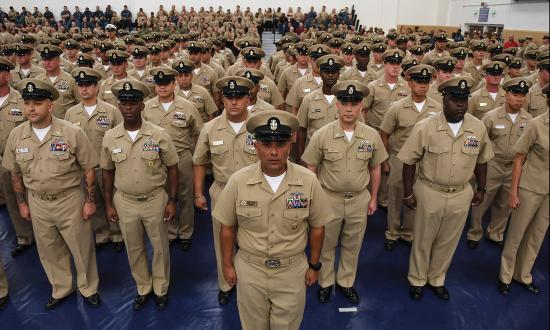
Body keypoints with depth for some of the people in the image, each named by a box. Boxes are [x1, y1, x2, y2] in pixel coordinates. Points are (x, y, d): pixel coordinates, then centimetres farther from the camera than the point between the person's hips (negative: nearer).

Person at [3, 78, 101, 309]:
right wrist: (22, 203, 9)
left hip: (70, 200, -3)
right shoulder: (16, 135, -4)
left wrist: (90, 201, -9)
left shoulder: (72, 133, -15)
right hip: (37, 203, 4)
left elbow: (88, 169, -9)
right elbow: (15, 173, 8)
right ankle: (61, 289, 42)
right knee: (49, 250, 19)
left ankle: (89, 288, 34)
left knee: (81, 248, 11)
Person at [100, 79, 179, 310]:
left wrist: (172, 200, -7)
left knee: (160, 247, 12)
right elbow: (108, 171, 6)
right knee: (134, 249, 17)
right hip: (125, 202, 2)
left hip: (155, 200, -2)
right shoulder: (110, 137, -4)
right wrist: (108, 204, 5)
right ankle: (143, 288, 39)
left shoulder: (159, 135, -11)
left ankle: (161, 288, 35)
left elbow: (172, 168, -5)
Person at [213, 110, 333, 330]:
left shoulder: (308, 182, -14)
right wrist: (227, 264, 4)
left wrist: (314, 265, 4)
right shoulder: (238, 181, -14)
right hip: (249, 270, 1)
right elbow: (227, 227, -2)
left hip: (293, 271, 0)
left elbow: (317, 227, -1)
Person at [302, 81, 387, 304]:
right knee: (326, 245, 16)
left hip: (359, 199, 2)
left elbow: (375, 169, 5)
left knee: (352, 246, 18)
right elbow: (311, 169, -6)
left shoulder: (372, 136, -6)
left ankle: (346, 282, 40)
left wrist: (373, 198, 9)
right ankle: (325, 283, 37)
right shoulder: (321, 135, -13)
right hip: (329, 199, -2)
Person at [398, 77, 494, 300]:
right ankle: (417, 280, 37)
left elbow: (481, 160, 9)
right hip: (430, 193, -3)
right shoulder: (425, 127, -15)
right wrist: (408, 193, -8)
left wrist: (481, 188, 11)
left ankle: (437, 279, 42)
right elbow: (409, 161, -9)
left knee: (448, 242, 19)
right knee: (422, 240, 14)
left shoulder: (478, 128, -5)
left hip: (461, 195, 3)